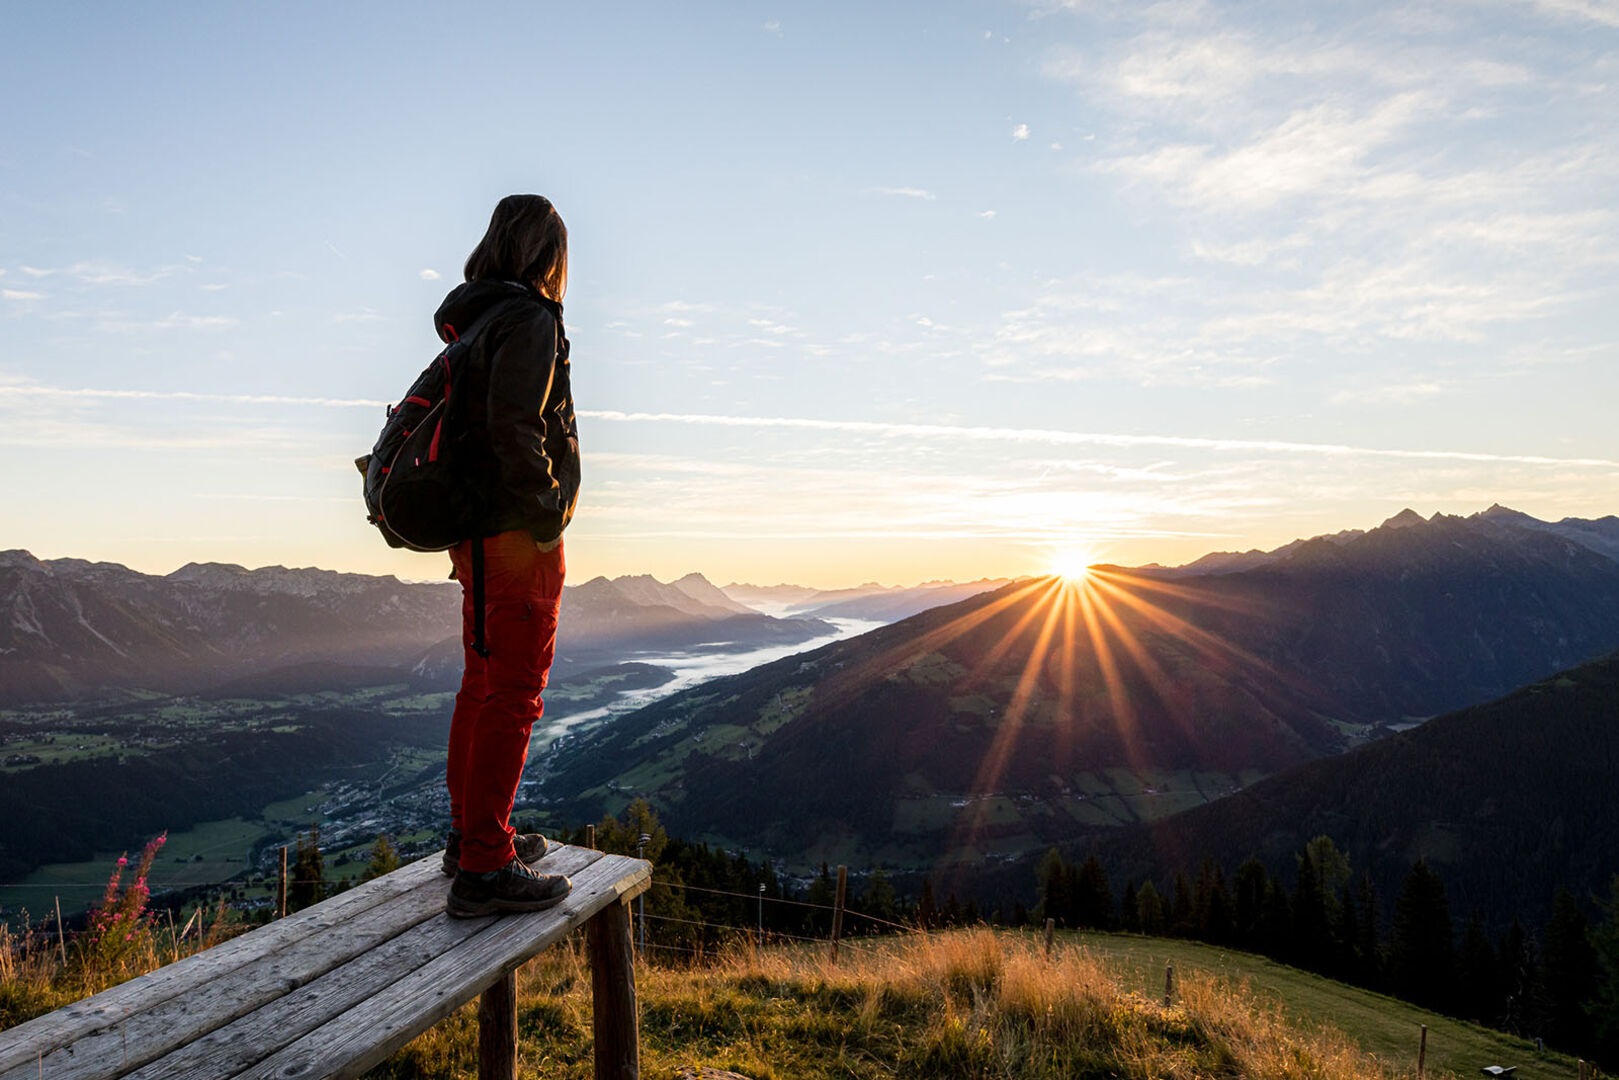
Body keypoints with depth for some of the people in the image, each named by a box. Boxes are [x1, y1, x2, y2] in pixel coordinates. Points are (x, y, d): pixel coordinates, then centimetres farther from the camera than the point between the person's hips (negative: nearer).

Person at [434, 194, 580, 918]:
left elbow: (462, 421, 16)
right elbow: (515, 427, -24)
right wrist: (546, 514, -15)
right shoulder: (530, 320, -12)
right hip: (517, 538, -9)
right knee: (514, 694, -5)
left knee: (482, 683, 17)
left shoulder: (471, 321, 15)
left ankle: (469, 834, 29)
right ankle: (485, 868, 0)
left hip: (476, 535, 9)